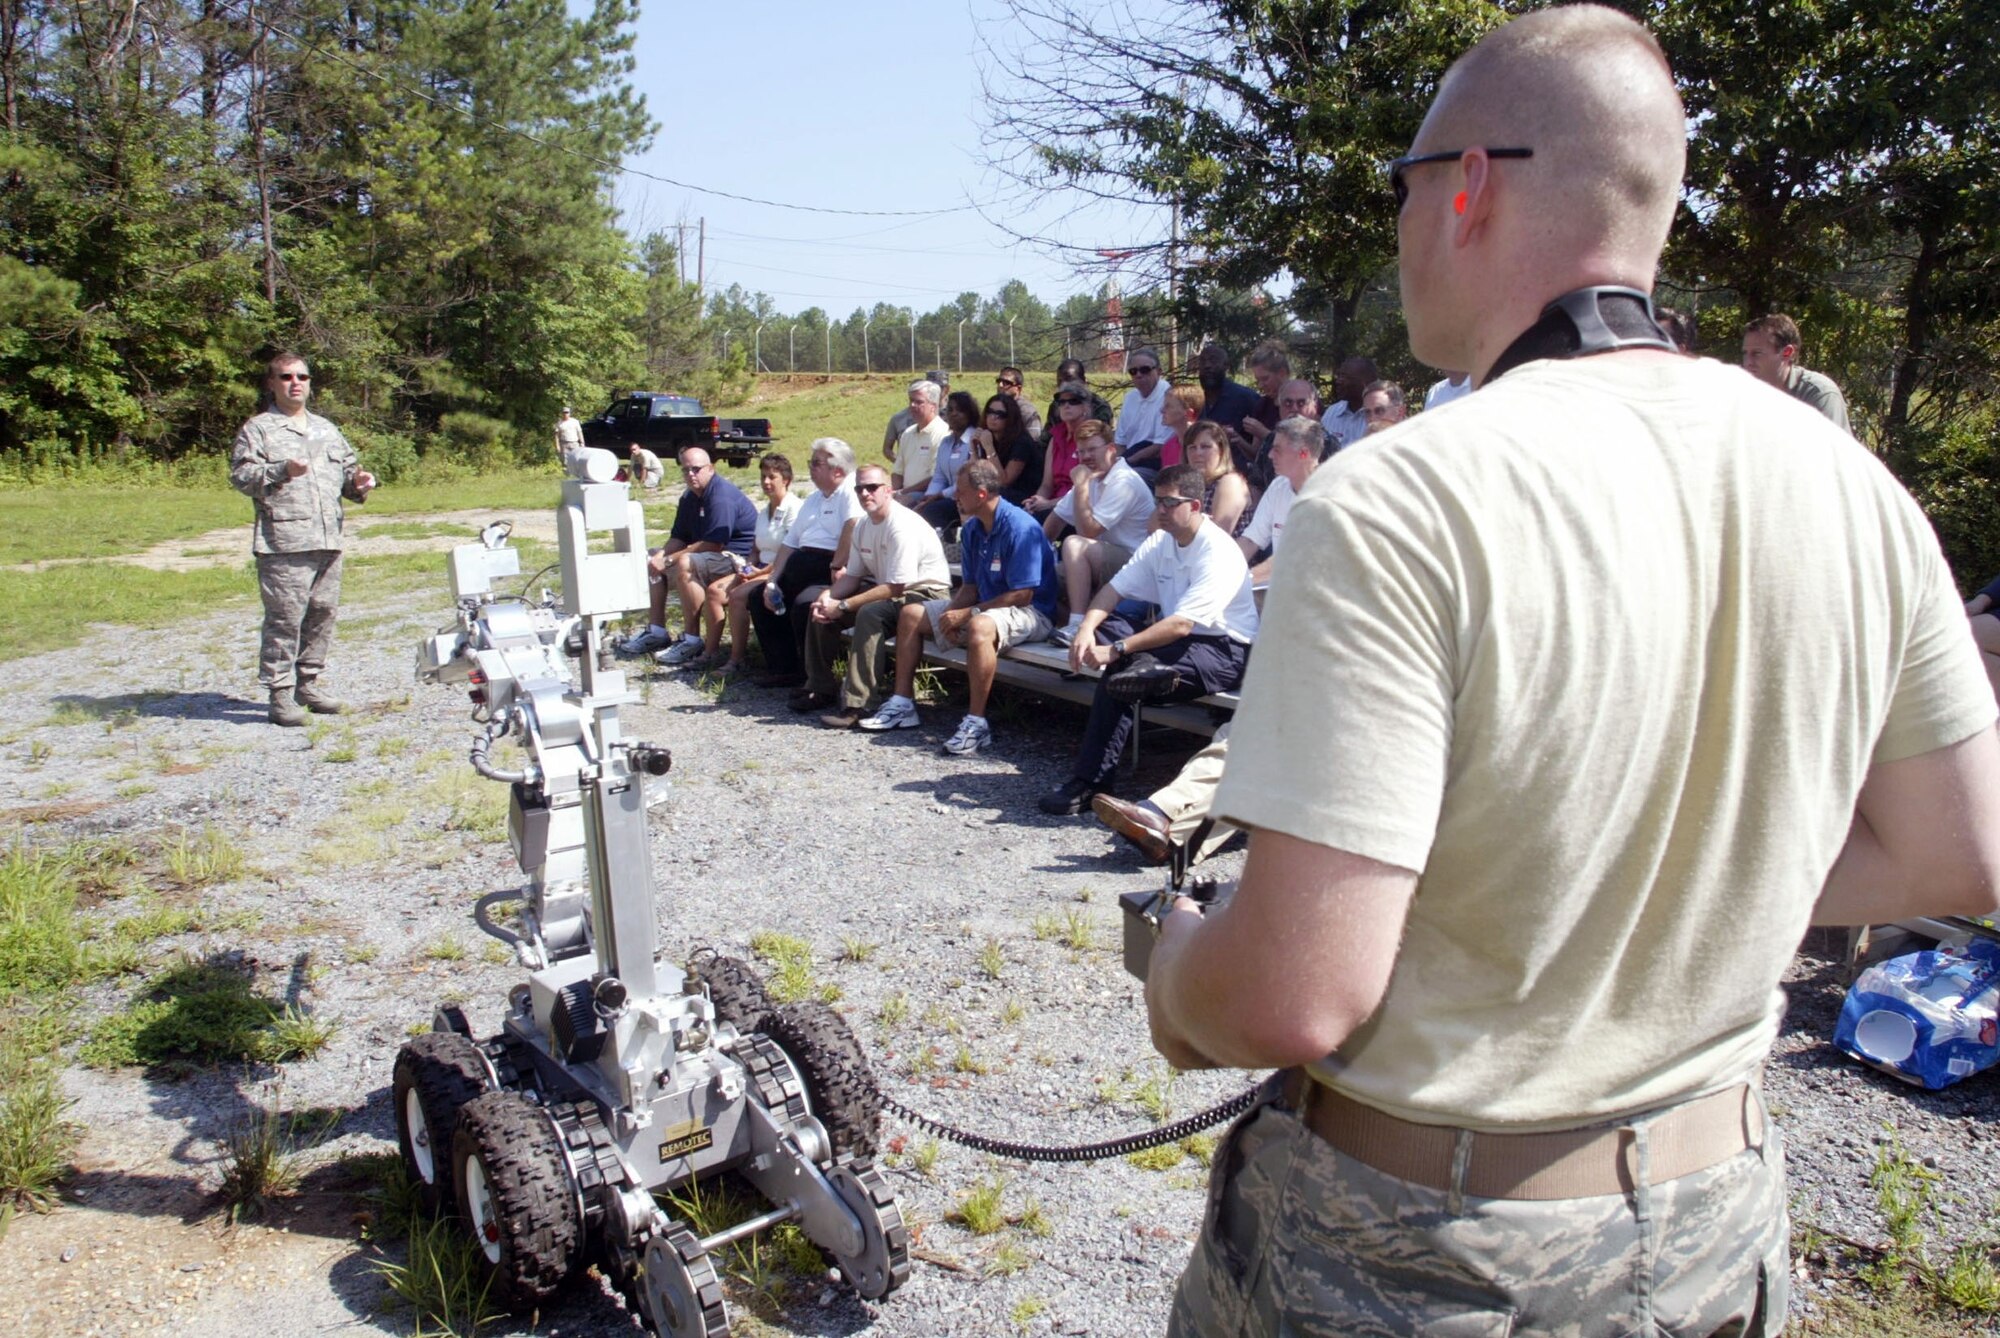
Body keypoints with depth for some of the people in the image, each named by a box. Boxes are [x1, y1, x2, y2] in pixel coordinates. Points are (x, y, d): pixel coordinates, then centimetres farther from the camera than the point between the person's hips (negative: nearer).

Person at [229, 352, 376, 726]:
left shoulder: (326, 429, 23)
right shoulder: (257, 429, 4)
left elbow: (346, 470, 27)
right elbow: (241, 476, -6)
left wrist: (358, 482, 5)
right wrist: (282, 471, -21)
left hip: (329, 540, 6)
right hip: (283, 543, -6)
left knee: (323, 612, 8)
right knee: (284, 617, -8)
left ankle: (308, 683, 20)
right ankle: (280, 692, -3)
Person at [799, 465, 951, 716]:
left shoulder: (902, 526, -23)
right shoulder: (863, 525, 5)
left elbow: (894, 588, -26)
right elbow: (852, 576, 10)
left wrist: (843, 606, -23)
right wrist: (827, 596, -11)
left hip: (925, 594, -10)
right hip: (887, 590, 10)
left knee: (870, 614, -35)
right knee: (823, 609, 4)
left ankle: (859, 703, -31)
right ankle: (821, 688, 13)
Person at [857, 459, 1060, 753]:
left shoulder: (1020, 528, -22)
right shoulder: (971, 529, 5)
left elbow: (1022, 595, -24)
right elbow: (971, 585, 11)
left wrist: (967, 614, -21)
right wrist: (952, 614, -11)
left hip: (1029, 612, -9)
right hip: (985, 605, 10)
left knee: (980, 626, -42)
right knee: (910, 615, 7)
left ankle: (976, 723, -34)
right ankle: (903, 704, 9)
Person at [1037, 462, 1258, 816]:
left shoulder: (1218, 553, -19)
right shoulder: (1159, 541, 7)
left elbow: (1181, 626, -28)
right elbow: (1115, 587, 2)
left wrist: (1116, 651, -32)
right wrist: (1086, 629, -19)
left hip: (1225, 651, -8)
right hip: (1176, 643, 8)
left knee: (1119, 666, -30)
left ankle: (1090, 779, -27)